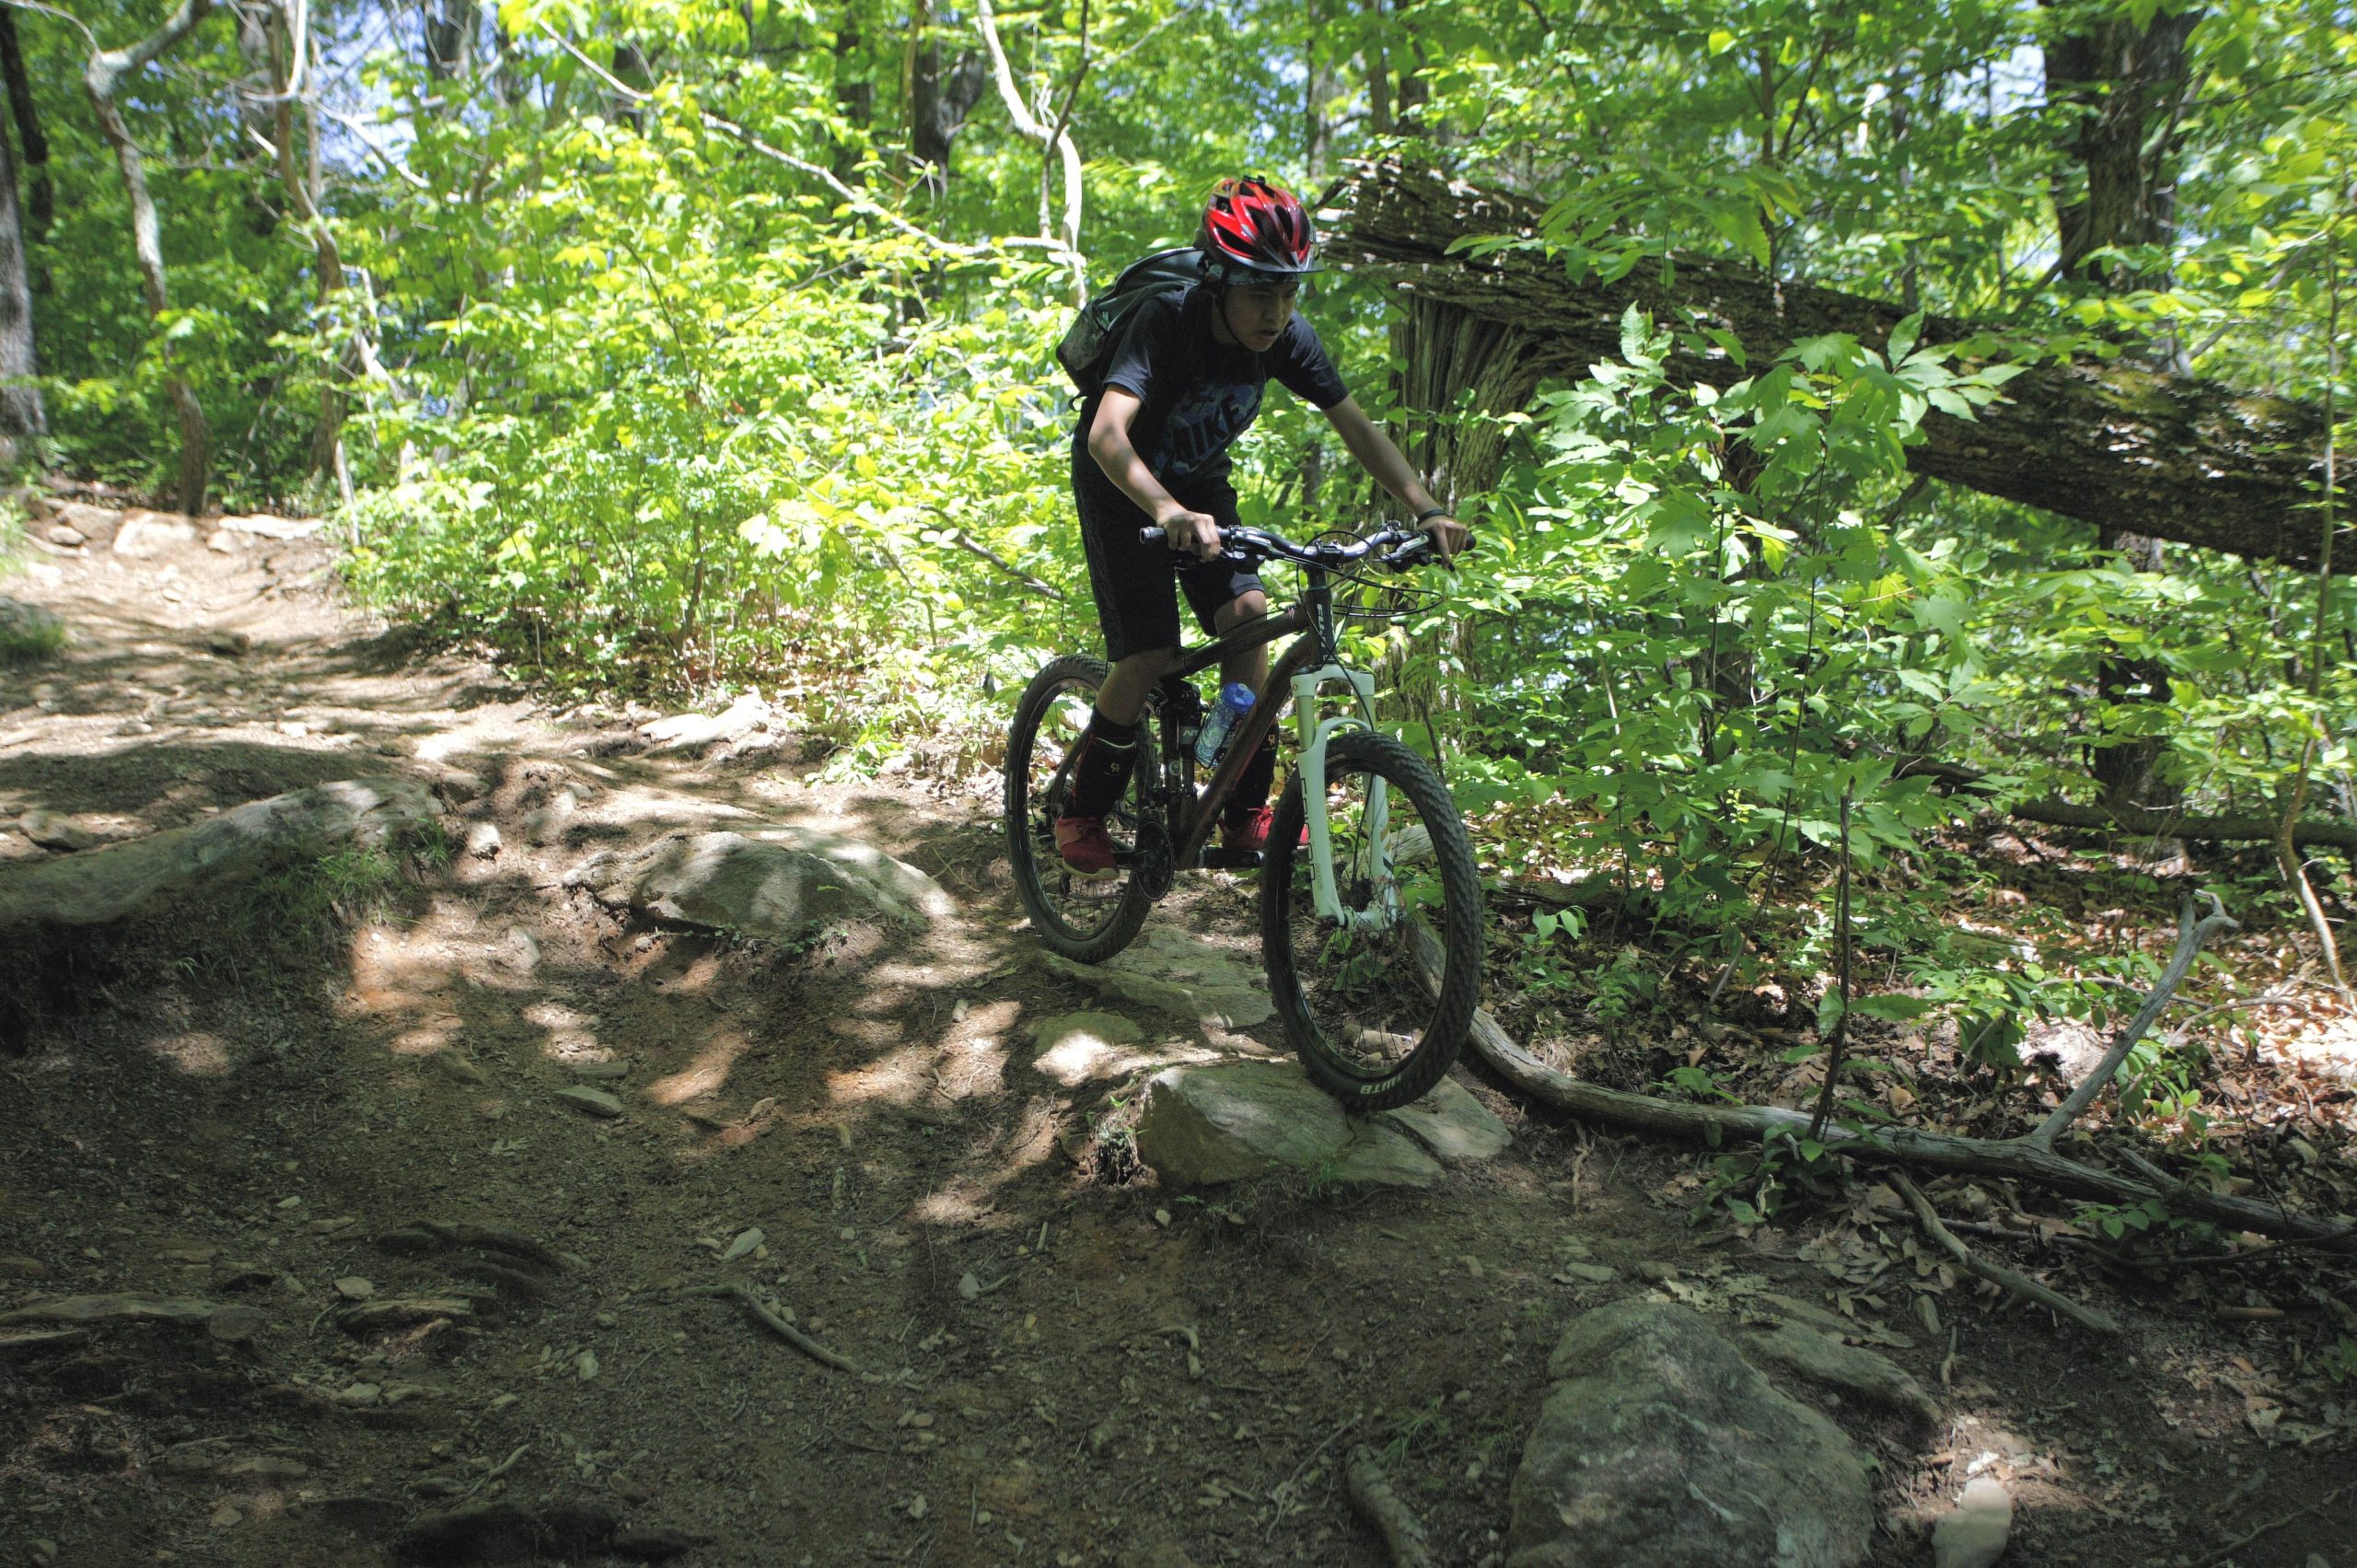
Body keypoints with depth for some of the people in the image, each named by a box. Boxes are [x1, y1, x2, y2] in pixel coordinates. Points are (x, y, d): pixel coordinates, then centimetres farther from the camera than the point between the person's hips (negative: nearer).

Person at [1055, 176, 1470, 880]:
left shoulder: (1289, 340, -17)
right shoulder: (1166, 321, -33)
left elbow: (1358, 429, -12)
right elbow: (1107, 432, -47)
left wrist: (1427, 510, -25)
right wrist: (1170, 513, -65)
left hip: (1199, 482, 5)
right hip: (1122, 483, -4)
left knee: (1246, 615, -17)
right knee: (1149, 653, -18)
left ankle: (1246, 814, -6)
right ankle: (1082, 815, 2)